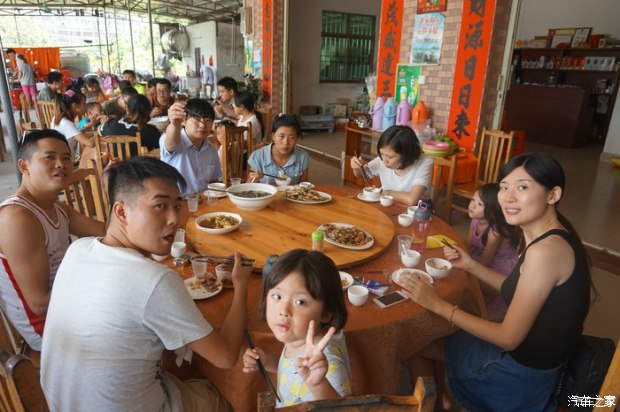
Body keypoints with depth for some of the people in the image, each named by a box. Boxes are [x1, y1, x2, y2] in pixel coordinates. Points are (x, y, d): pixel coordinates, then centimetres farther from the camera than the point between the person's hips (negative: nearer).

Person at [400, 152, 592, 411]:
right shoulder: (549, 235, -2)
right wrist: (471, 266, -1)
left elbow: (508, 337, -26)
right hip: (534, 354, 8)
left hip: (524, 374, -8)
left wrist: (439, 305, -21)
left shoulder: (546, 249, -30)